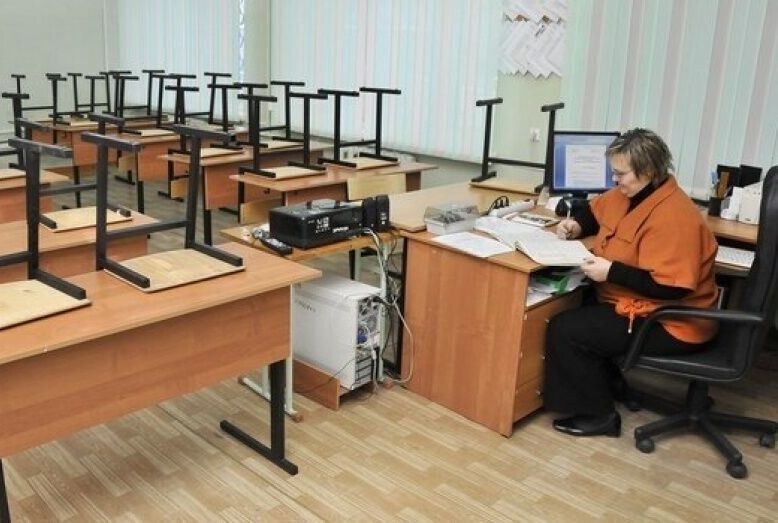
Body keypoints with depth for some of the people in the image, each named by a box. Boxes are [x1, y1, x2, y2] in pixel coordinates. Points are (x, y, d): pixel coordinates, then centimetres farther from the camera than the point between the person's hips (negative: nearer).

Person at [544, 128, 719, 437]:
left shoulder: (672, 217, -27)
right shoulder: (631, 193, 3)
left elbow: (670, 287, -31)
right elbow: (597, 210, 23)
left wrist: (611, 272, -30)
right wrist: (576, 225, 2)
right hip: (639, 304, 10)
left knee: (564, 330, -17)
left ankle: (599, 415, -2)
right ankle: (607, 382, 22)